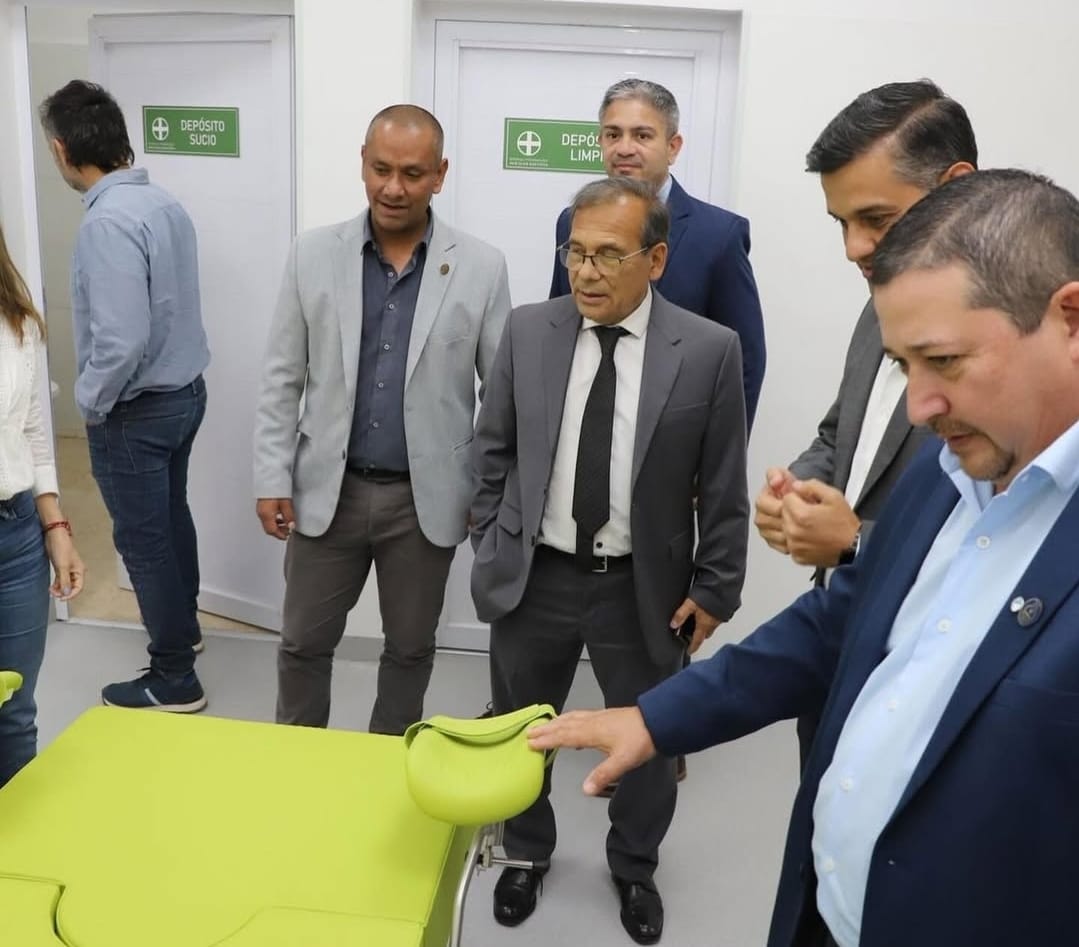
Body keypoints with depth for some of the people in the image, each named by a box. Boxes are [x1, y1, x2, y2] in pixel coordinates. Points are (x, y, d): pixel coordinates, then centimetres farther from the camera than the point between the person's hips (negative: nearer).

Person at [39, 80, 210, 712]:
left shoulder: (107, 223, -25)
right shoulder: (165, 203, 2)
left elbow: (121, 342, -30)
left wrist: (91, 402, -12)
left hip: (136, 411, -8)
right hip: (184, 391, 8)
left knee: (143, 539, 5)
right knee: (171, 516, 25)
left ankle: (174, 680, 18)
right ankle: (184, 624, 45)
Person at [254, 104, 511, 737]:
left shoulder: (482, 267, -5)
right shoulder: (314, 255, -1)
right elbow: (283, 380, 2)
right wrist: (273, 478, -2)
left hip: (426, 498, -1)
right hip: (328, 490, 1)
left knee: (410, 647, 16)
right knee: (304, 643, 13)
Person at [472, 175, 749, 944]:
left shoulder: (709, 351, -12)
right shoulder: (528, 331, -5)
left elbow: (724, 486, -6)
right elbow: (493, 452, 5)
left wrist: (714, 589, -4)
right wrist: (492, 546, 4)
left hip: (644, 589, -1)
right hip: (533, 578, 2)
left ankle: (635, 868, 46)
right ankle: (527, 853, 48)